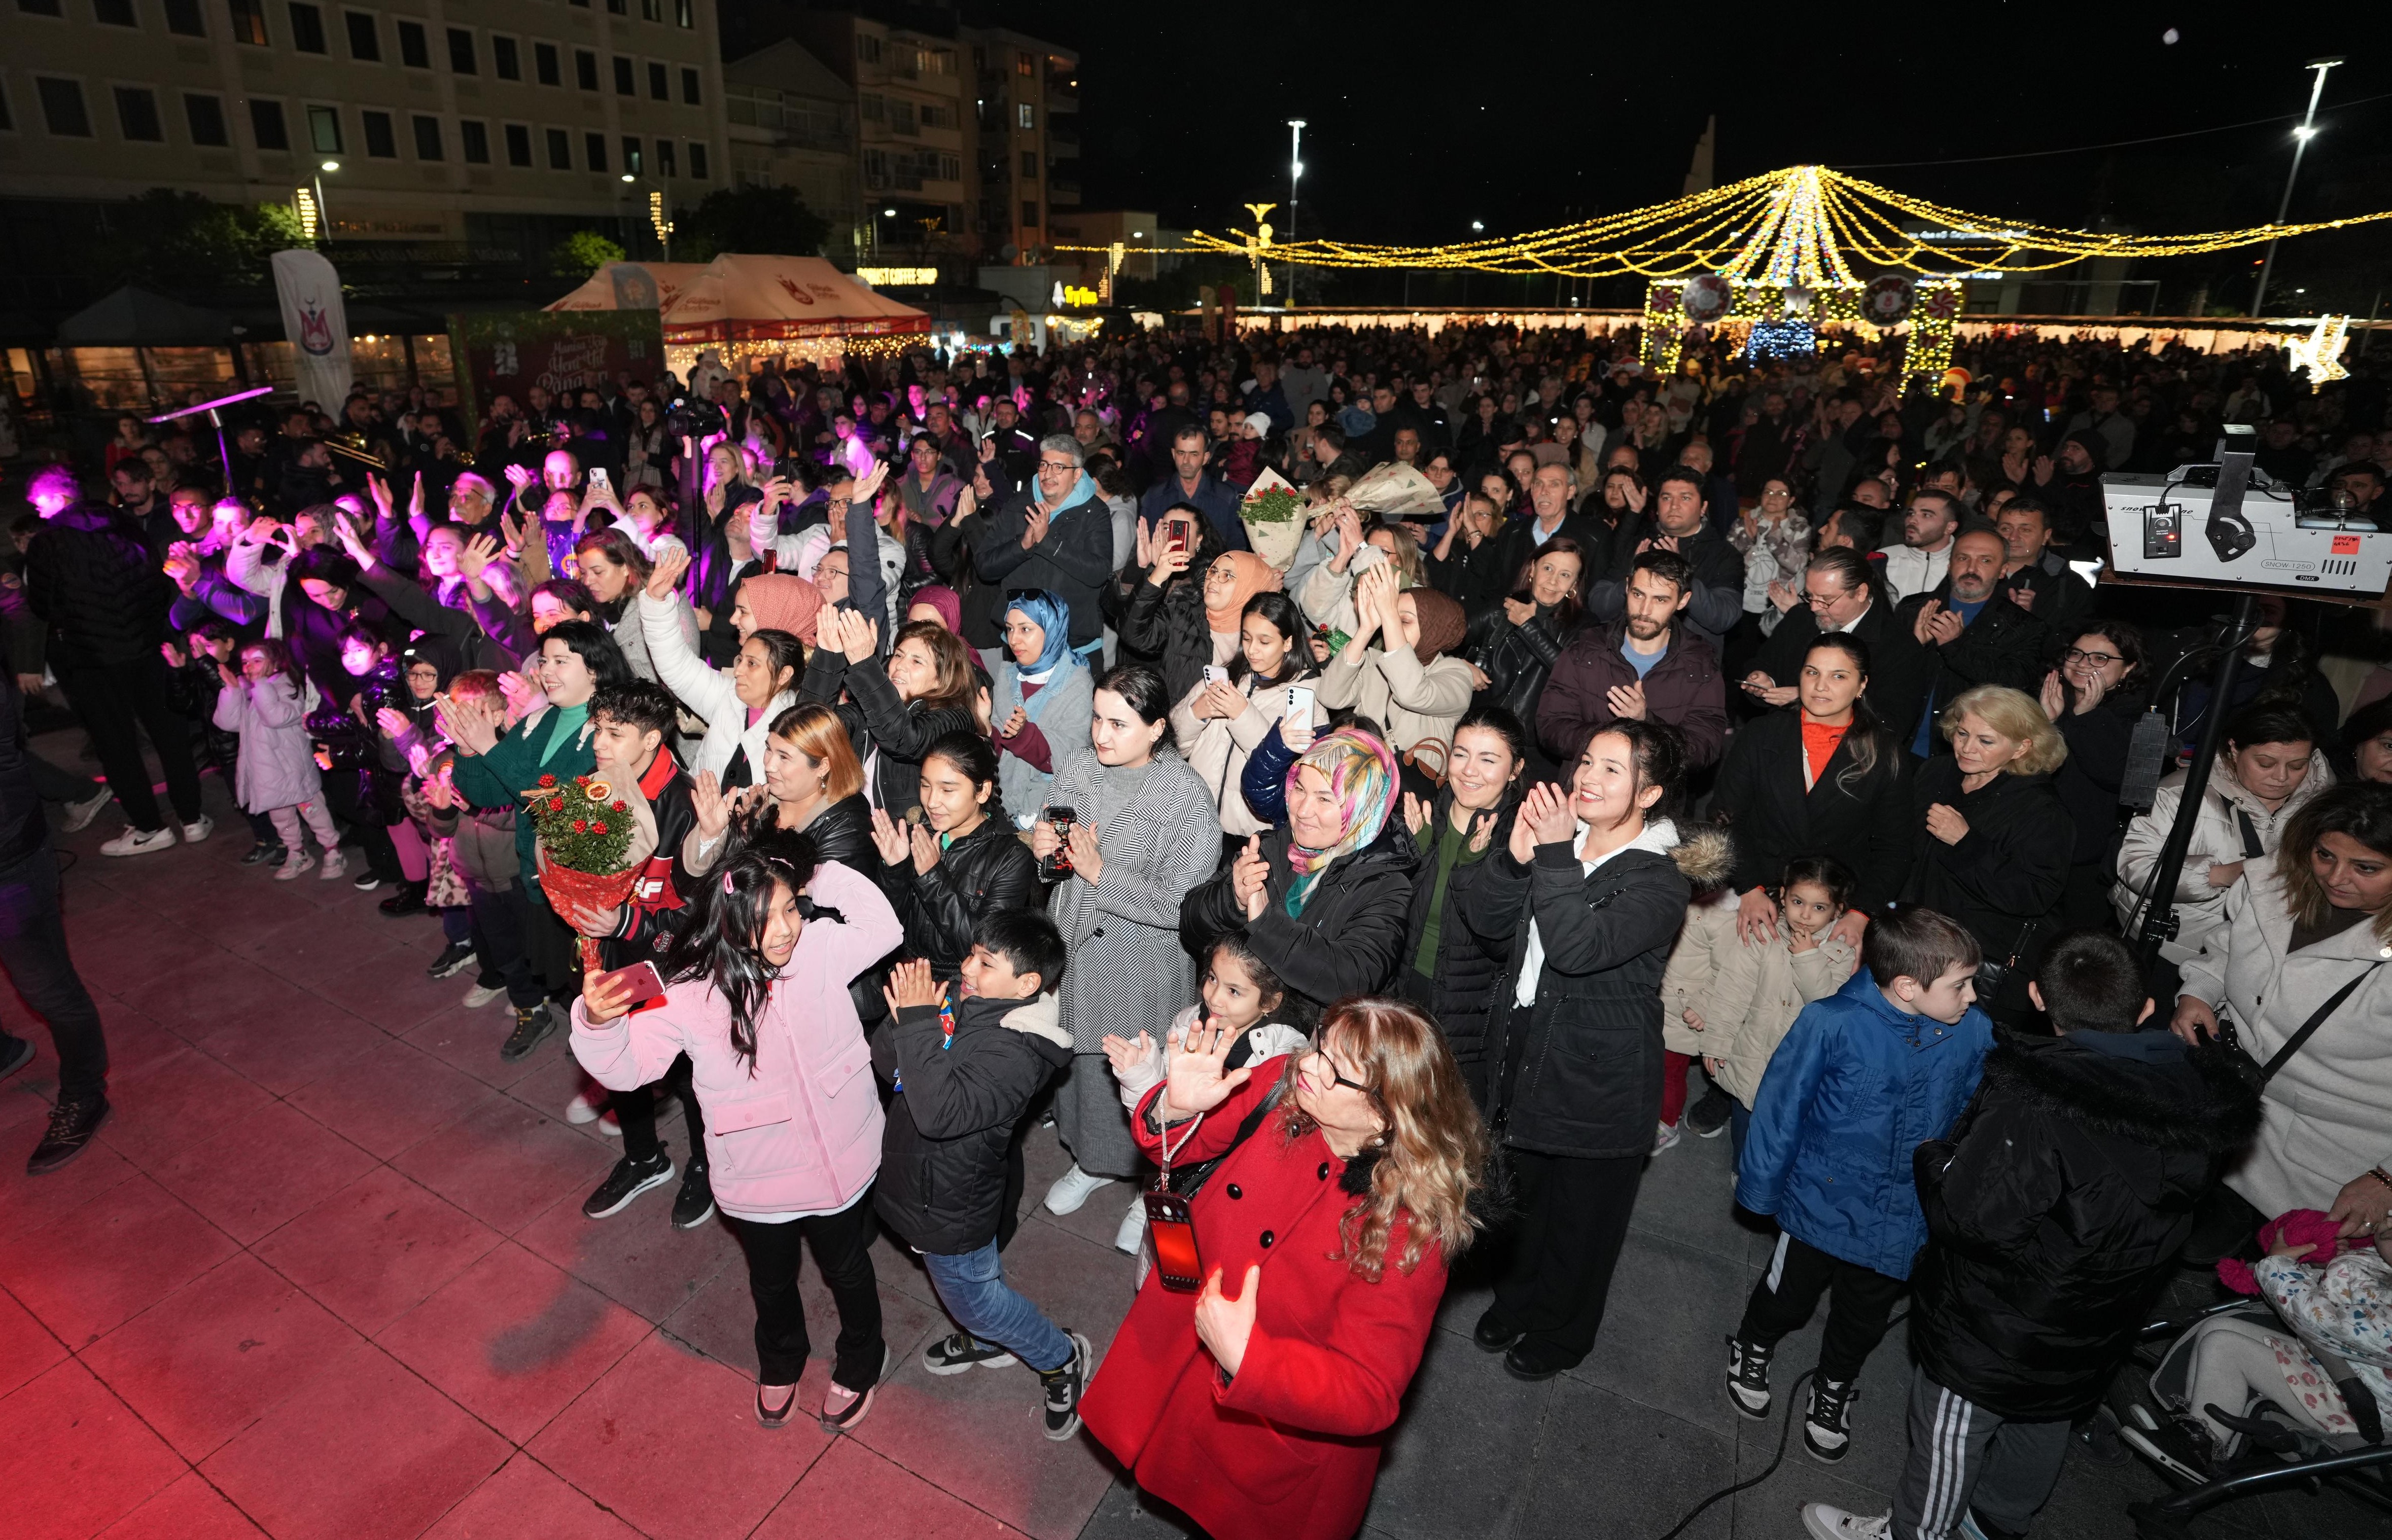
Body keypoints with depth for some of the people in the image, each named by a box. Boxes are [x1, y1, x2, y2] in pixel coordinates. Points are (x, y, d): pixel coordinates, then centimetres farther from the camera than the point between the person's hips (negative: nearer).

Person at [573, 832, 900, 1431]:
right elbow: (627, 1065, -20)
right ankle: (780, 1363, 64)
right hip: (757, 1178, 0)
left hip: (839, 1163, 0)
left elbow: (884, 928, -9)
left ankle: (860, 1363, 59)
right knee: (772, 1280, 30)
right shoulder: (690, 992, -23)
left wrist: (825, 875, -19)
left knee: (846, 1269, 27)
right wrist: (597, 1021, -42)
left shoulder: (820, 946, -19)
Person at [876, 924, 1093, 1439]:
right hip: (924, 1177, 8)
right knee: (976, 1275, 31)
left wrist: (920, 1024, -42)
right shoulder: (963, 1003, -9)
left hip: (952, 1202, -8)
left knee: (973, 1295, 15)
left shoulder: (1016, 1053, -34)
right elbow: (885, 1063, -7)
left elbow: (941, 1112, -46)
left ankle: (1064, 1358, 37)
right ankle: (989, 1340, 59)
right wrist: (904, 1022, -28)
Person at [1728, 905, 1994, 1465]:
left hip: (1903, 1215, 3)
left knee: (1864, 1320, 24)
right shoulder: (1833, 1024, -28)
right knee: (1790, 1298, 21)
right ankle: (1752, 1348, 53)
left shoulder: (1974, 1033, -17)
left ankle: (1834, 1388, 53)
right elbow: (1781, 1107, -17)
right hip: (1823, 1202, -3)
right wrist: (1761, 1186, -6)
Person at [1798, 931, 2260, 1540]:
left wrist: (1931, 1158, -11)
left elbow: (1963, 1215, -29)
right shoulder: (2200, 1098, -15)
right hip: (2096, 1338, 7)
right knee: (2042, 1434, 31)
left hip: (1992, 1337, -6)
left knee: (1949, 1440, 19)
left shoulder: (2035, 1107, -36)